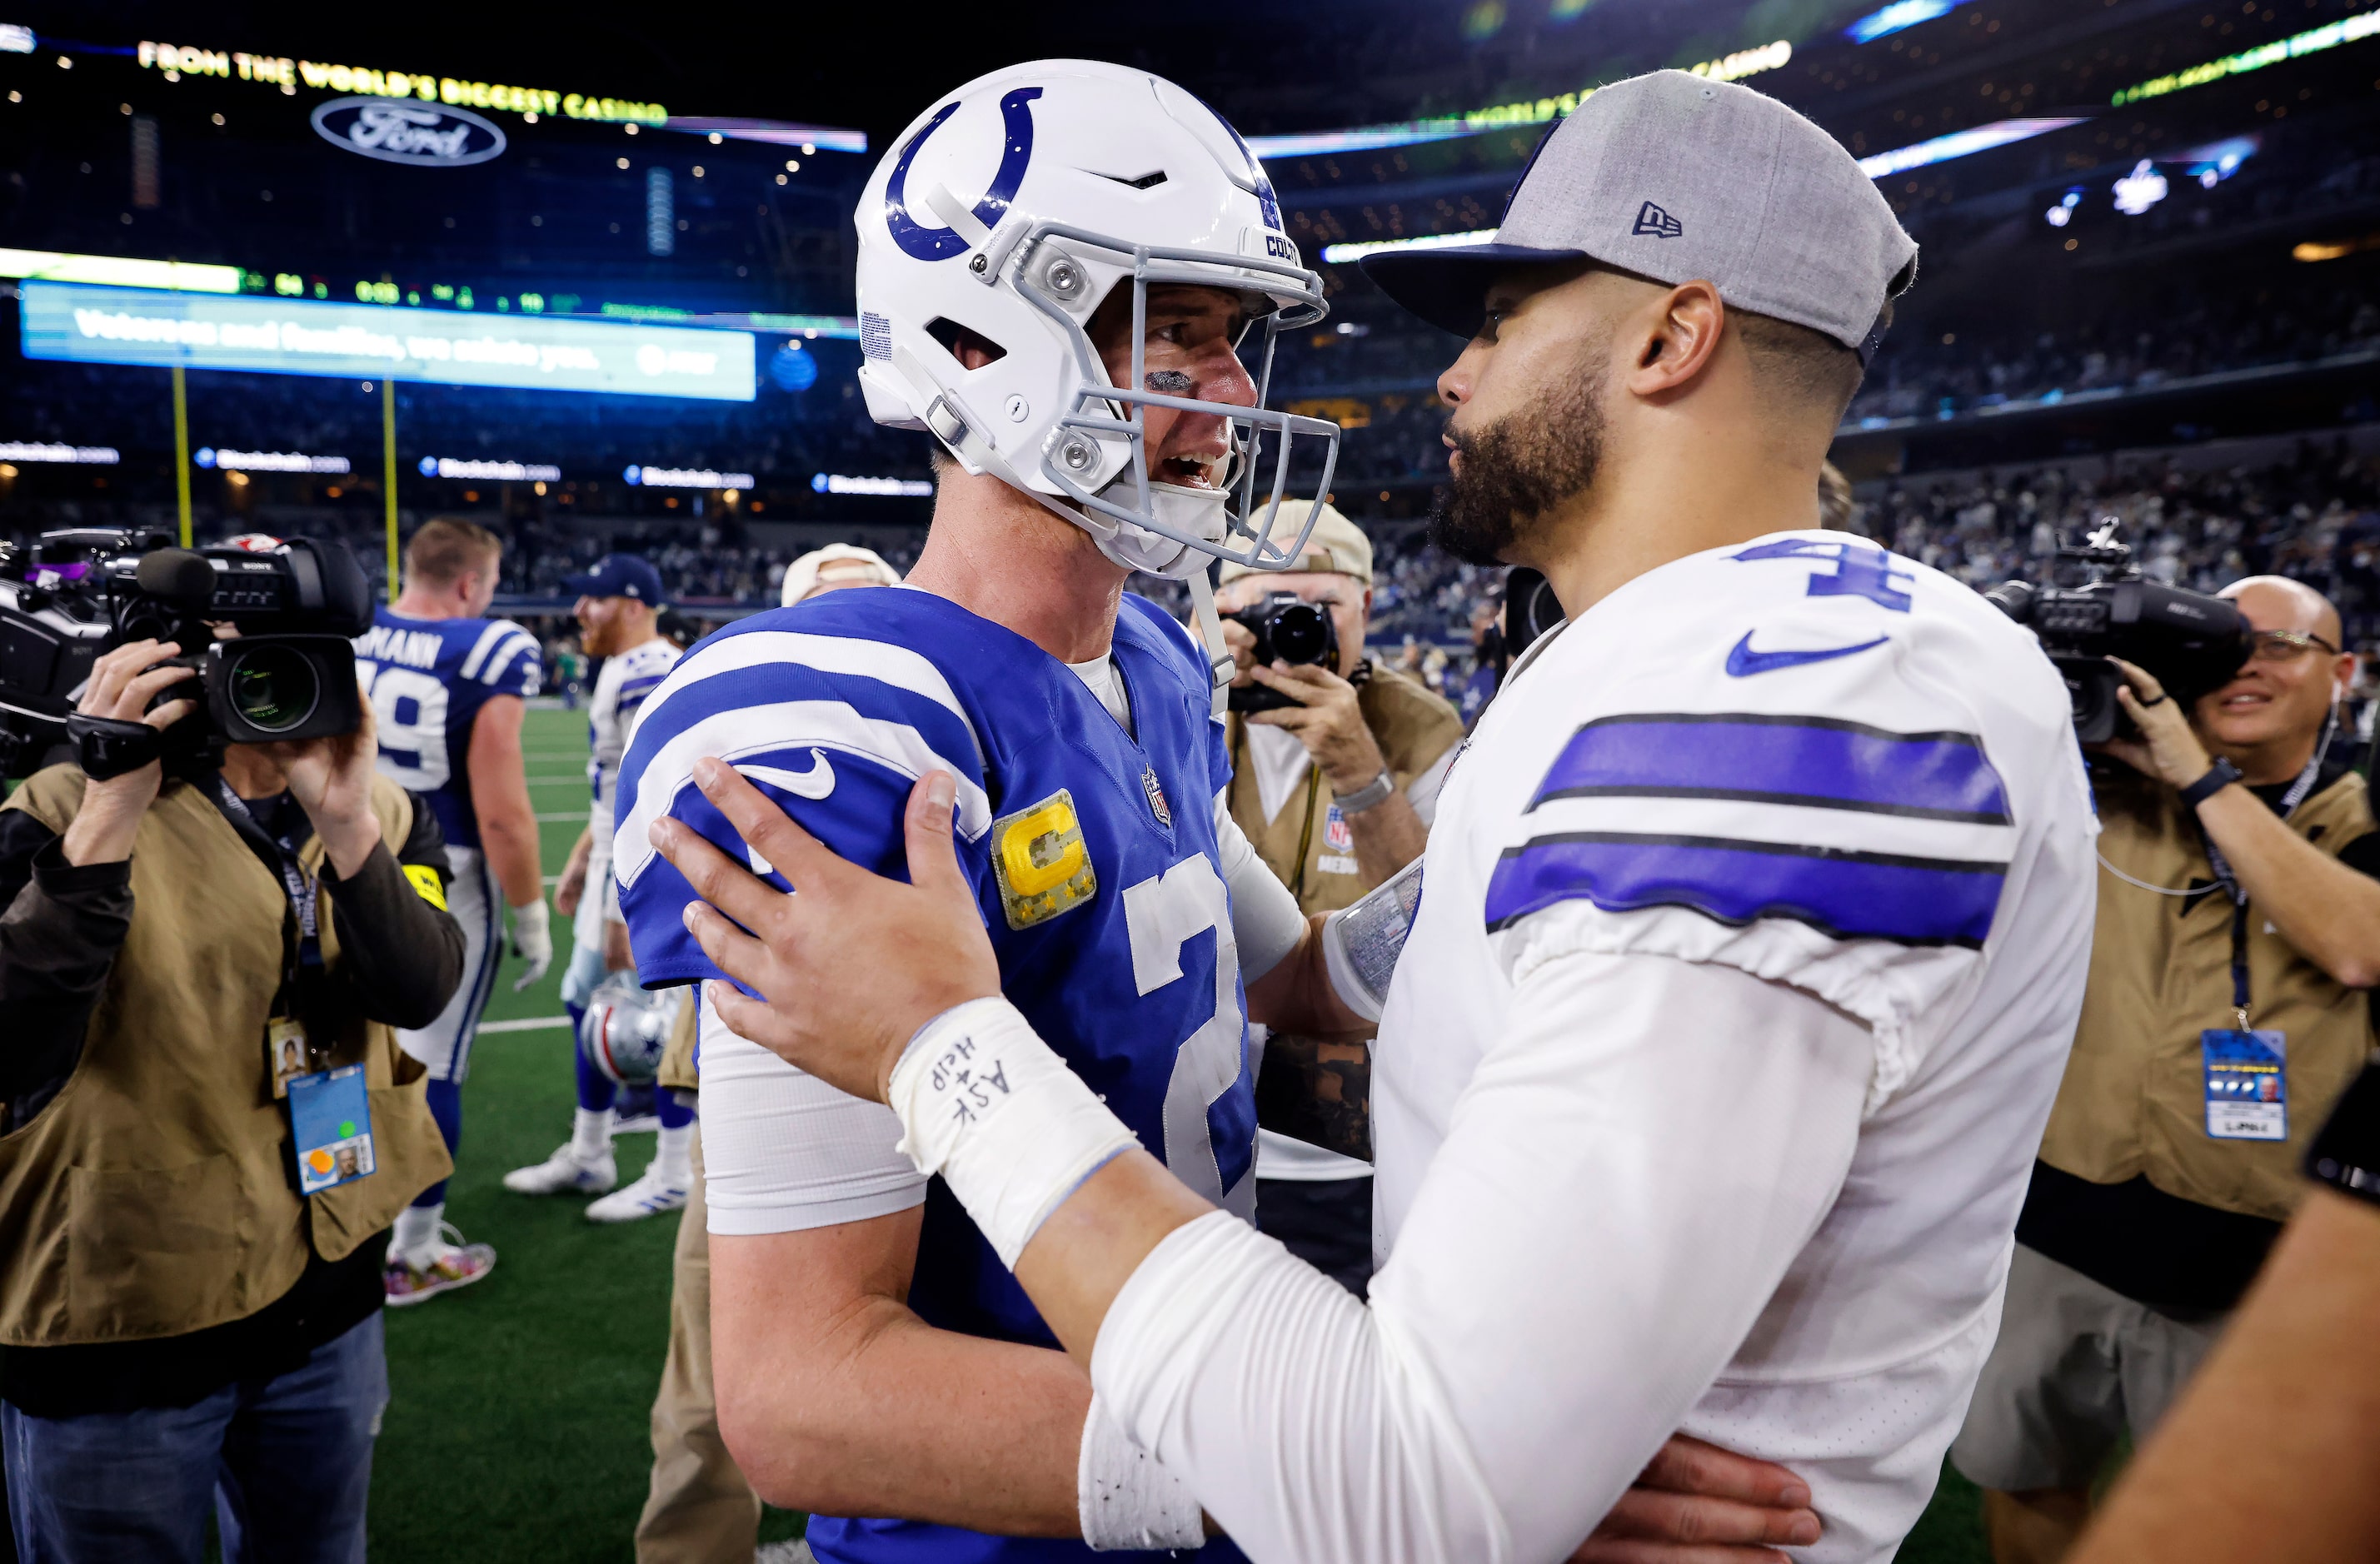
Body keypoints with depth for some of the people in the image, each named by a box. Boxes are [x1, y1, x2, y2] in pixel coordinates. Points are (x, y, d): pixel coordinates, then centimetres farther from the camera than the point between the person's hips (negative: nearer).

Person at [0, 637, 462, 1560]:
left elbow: (418, 994, -18)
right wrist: (107, 822, -32)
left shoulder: (384, 814, -1)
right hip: (121, 1327, -4)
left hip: (328, 1300, 4)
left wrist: (346, 825, -31)